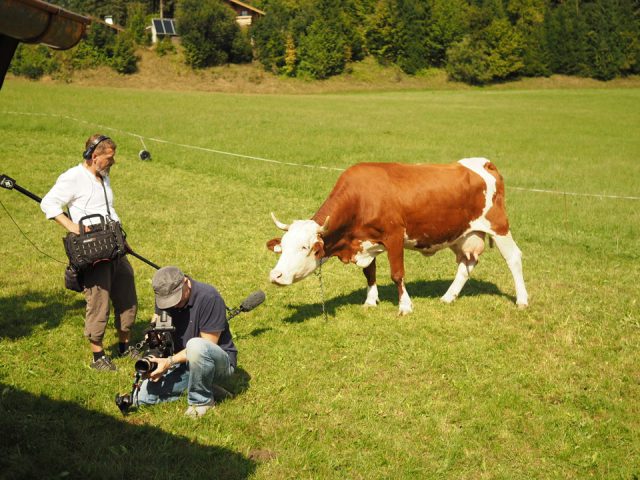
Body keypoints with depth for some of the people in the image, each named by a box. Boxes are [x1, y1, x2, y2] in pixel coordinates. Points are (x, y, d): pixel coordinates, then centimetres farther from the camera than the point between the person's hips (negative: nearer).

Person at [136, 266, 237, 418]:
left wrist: (170, 361, -26)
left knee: (195, 346, -40)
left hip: (219, 360, -6)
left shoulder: (208, 297, -24)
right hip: (183, 361, 6)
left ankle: (202, 400, -17)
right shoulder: (164, 297, -3)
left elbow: (208, 345, -23)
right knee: (143, 397, -8)